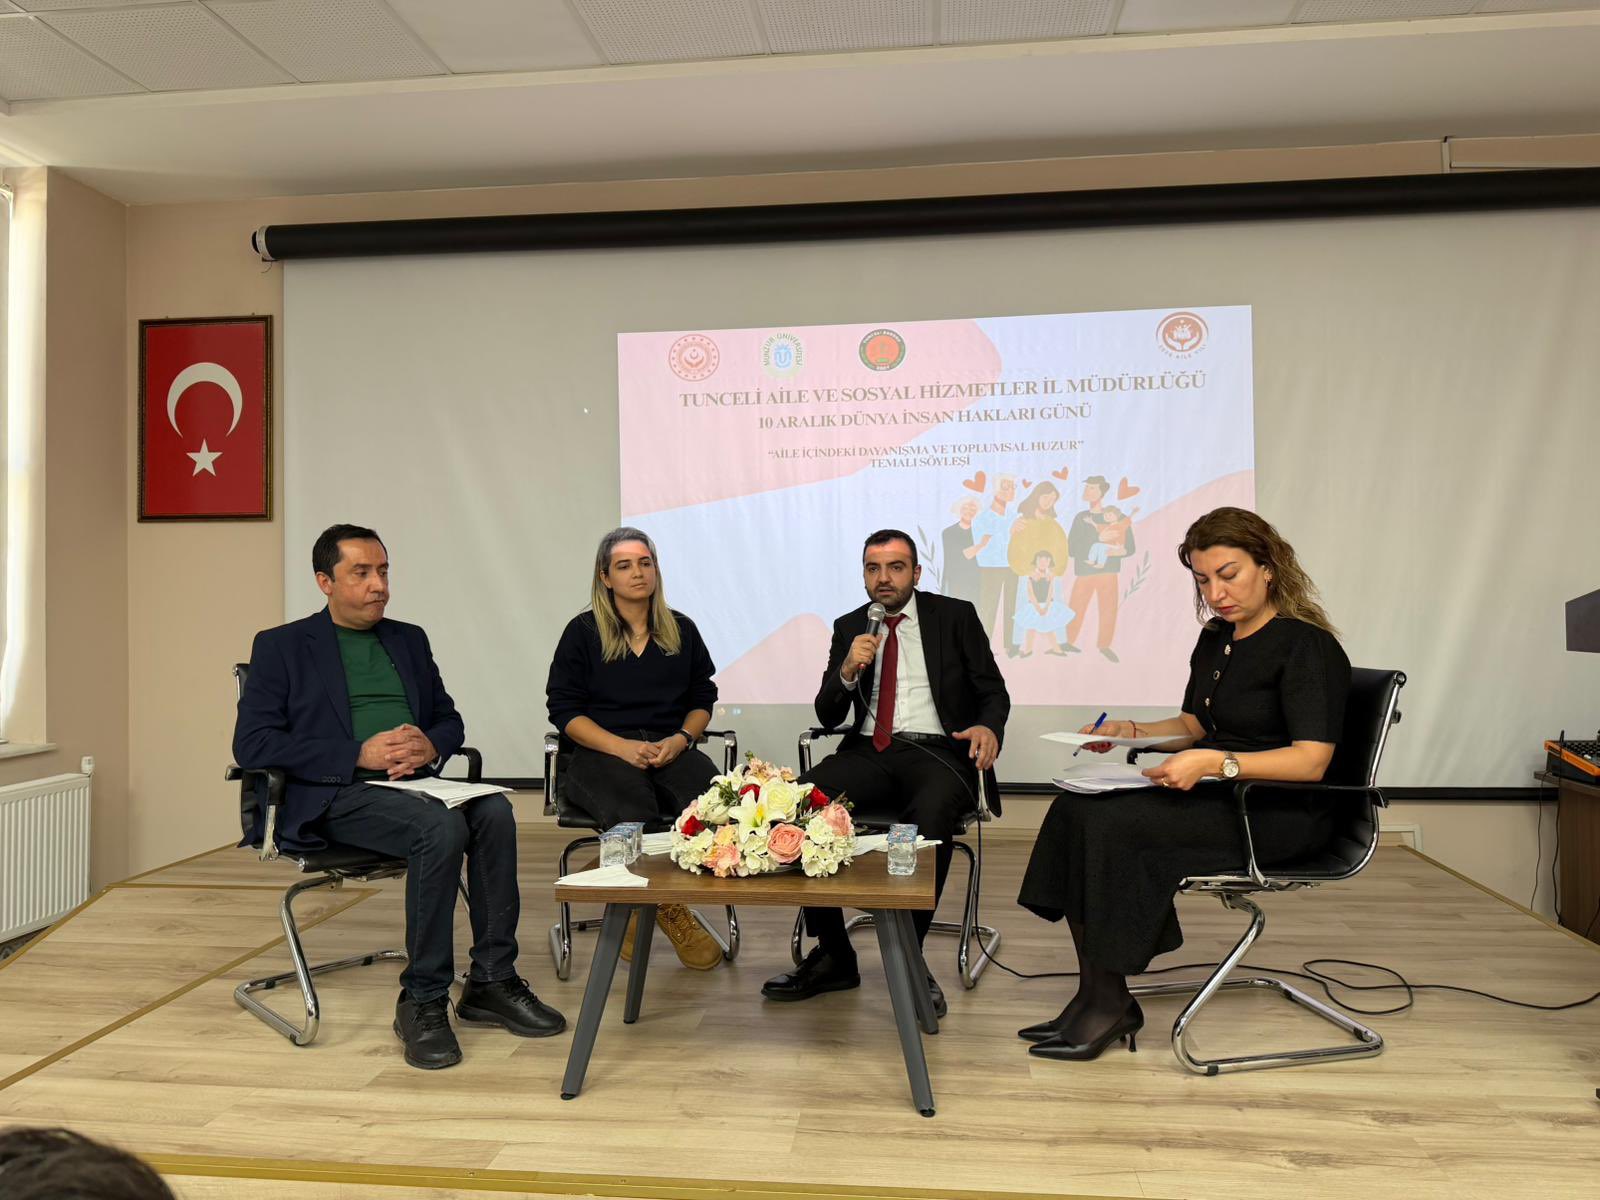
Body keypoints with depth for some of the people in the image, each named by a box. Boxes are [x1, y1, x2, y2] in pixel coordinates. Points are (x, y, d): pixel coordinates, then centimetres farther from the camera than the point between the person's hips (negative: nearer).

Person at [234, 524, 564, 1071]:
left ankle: (491, 982, -16)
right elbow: (252, 744, -5)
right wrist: (359, 753, -16)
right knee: (442, 827, -33)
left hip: (414, 781, 5)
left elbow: (449, 718, 22)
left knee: (494, 810, -26)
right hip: (333, 796, -5)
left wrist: (430, 745, -5)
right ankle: (422, 1001, -19)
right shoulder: (281, 646, 6)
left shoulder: (409, 639, 21)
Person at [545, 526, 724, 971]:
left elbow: (703, 698, 17)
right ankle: (671, 910, -19)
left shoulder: (682, 630, 17)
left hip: (671, 749, 3)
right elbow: (564, 709, 1)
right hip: (603, 752, -3)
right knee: (633, 807, -39)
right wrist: (622, 746, -13)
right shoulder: (583, 632, 7)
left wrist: (681, 739, -6)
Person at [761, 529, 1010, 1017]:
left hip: (937, 751, -2)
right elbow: (827, 716, 10)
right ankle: (833, 955, -13)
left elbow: (993, 692, 6)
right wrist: (848, 670, -10)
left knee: (930, 812, -38)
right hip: (870, 753, 3)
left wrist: (988, 728, -18)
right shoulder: (849, 628, 15)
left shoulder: (955, 616, 8)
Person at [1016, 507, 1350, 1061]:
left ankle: (1110, 1004, -13)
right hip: (1217, 797, 8)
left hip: (1279, 812, -8)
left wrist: (1214, 762, -32)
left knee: (1113, 822, -27)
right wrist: (1131, 731, 6)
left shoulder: (1308, 647, -12)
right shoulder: (1216, 640, 14)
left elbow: (1311, 760, -21)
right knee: (1075, 807, -16)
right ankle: (1093, 995, -16)